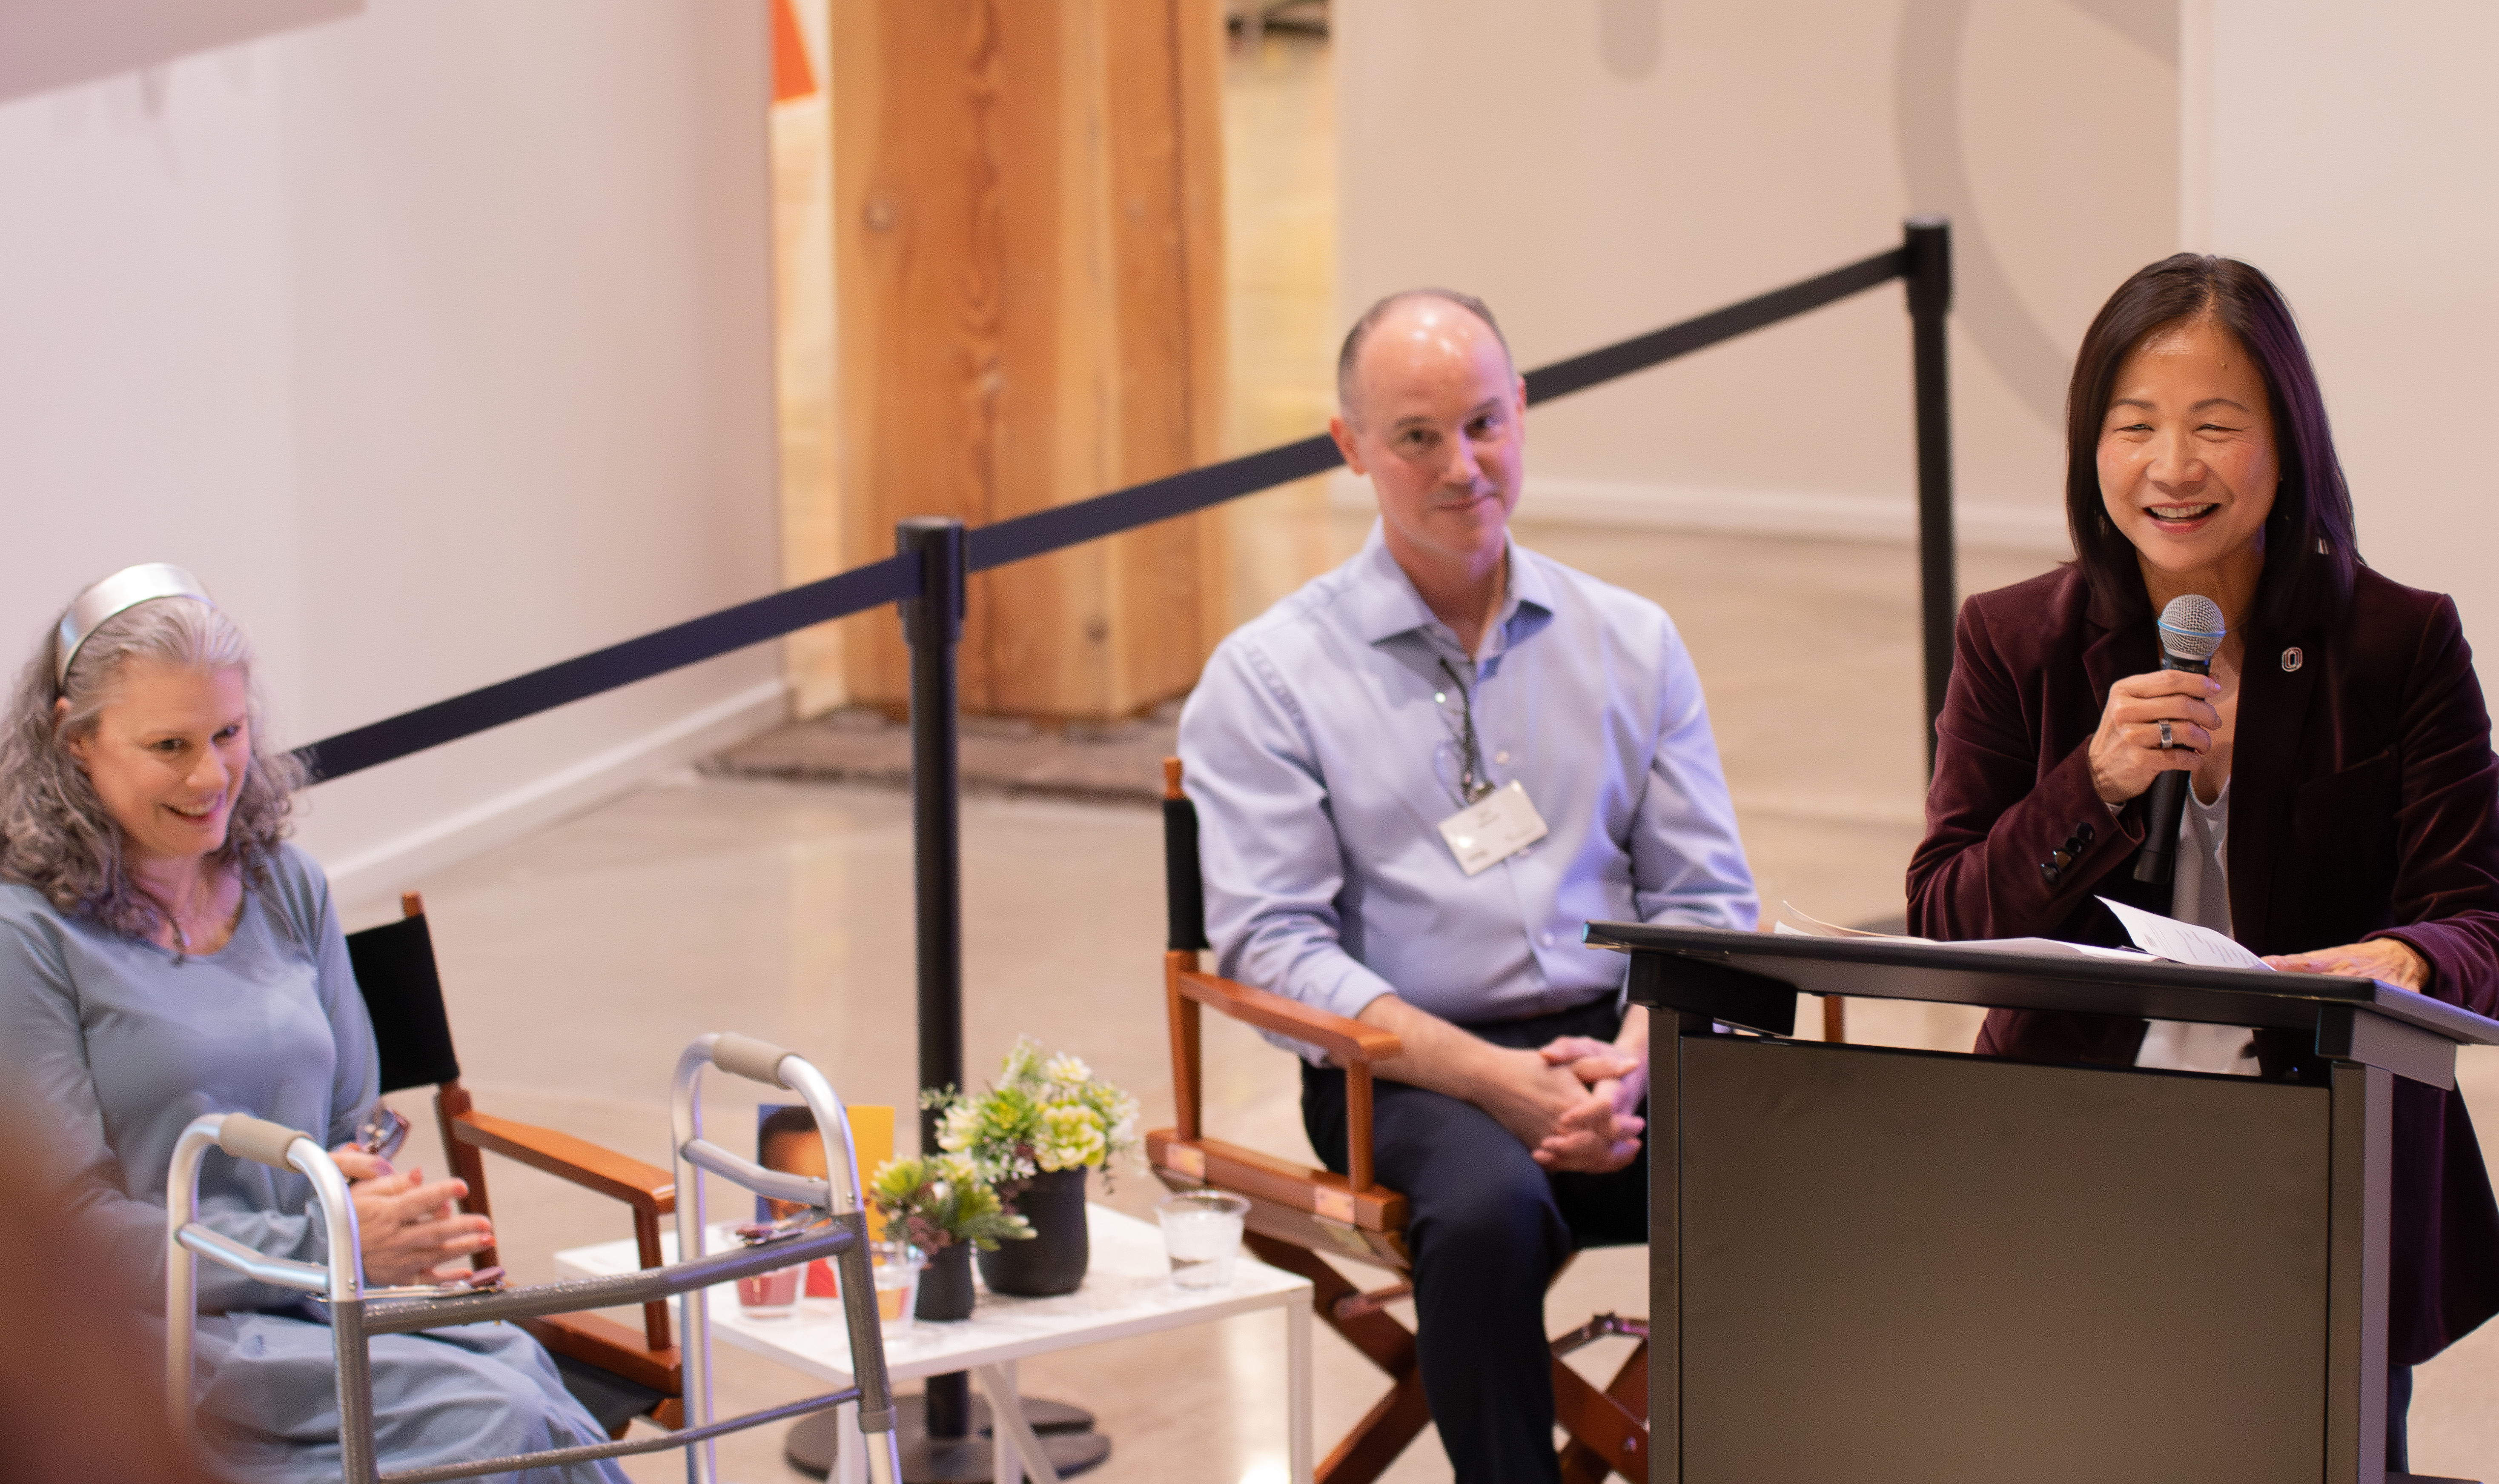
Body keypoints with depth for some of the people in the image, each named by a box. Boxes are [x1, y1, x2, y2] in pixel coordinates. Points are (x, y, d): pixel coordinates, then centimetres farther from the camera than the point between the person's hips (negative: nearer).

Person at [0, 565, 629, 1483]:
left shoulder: (288, 890, 16)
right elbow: (78, 1226, -8)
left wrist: (372, 1190, -3)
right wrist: (326, 1245, -16)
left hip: (330, 1300, 6)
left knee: (526, 1376, -29)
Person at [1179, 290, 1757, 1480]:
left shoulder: (1632, 644, 15)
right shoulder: (1265, 678, 4)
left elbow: (1707, 900, 12)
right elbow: (1271, 943, -5)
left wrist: (1631, 1060, -9)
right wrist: (1498, 1080, -16)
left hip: (1616, 1053, 3)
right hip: (1407, 1071, -3)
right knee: (1488, 1208, -37)